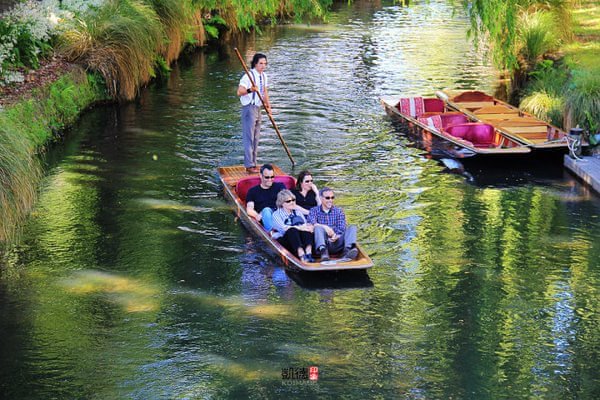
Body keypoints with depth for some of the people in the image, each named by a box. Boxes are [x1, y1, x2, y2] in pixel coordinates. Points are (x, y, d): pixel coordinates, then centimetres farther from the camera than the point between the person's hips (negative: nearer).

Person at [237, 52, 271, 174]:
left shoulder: (264, 76, 10)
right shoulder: (248, 76, -16)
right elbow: (239, 92, -24)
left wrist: (268, 106, 15)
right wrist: (250, 90, -41)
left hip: (258, 108, 9)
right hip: (249, 108, -9)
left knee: (256, 138, 12)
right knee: (249, 137, -9)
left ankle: (253, 164, 19)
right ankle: (249, 165, -8)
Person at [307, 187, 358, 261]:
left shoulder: (339, 211, 17)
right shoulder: (314, 211, 12)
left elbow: (342, 229, 4)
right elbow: (311, 223, -8)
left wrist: (336, 236, -20)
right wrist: (324, 227, -26)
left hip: (336, 243, 2)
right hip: (321, 243, -2)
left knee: (352, 227, -17)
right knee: (318, 227, -29)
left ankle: (347, 250, -45)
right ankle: (323, 251, -54)